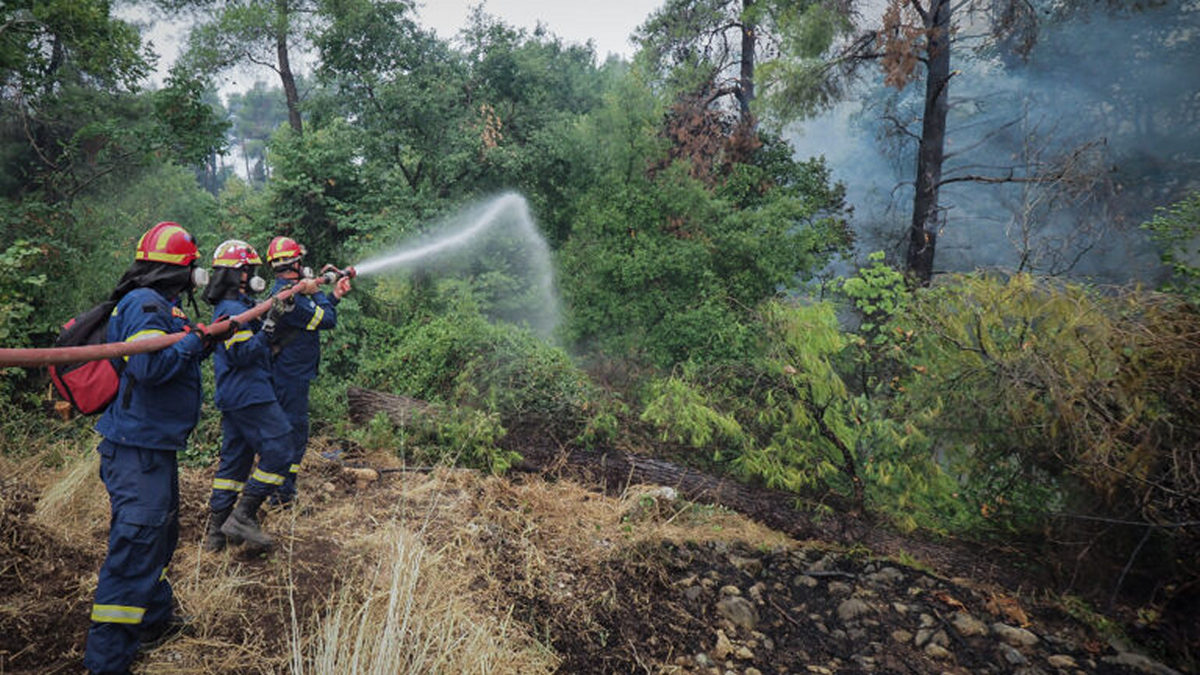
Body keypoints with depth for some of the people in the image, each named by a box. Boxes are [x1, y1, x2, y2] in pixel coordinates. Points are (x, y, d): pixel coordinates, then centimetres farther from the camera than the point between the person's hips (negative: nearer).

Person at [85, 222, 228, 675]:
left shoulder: (157, 304, 14)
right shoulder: (146, 305, -17)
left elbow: (175, 360, 18)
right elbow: (150, 366, -29)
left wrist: (207, 341, 11)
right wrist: (197, 340, -19)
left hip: (154, 446, 11)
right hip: (138, 449, -11)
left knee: (159, 536, 23)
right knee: (136, 545, -8)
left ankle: (154, 620, 40)